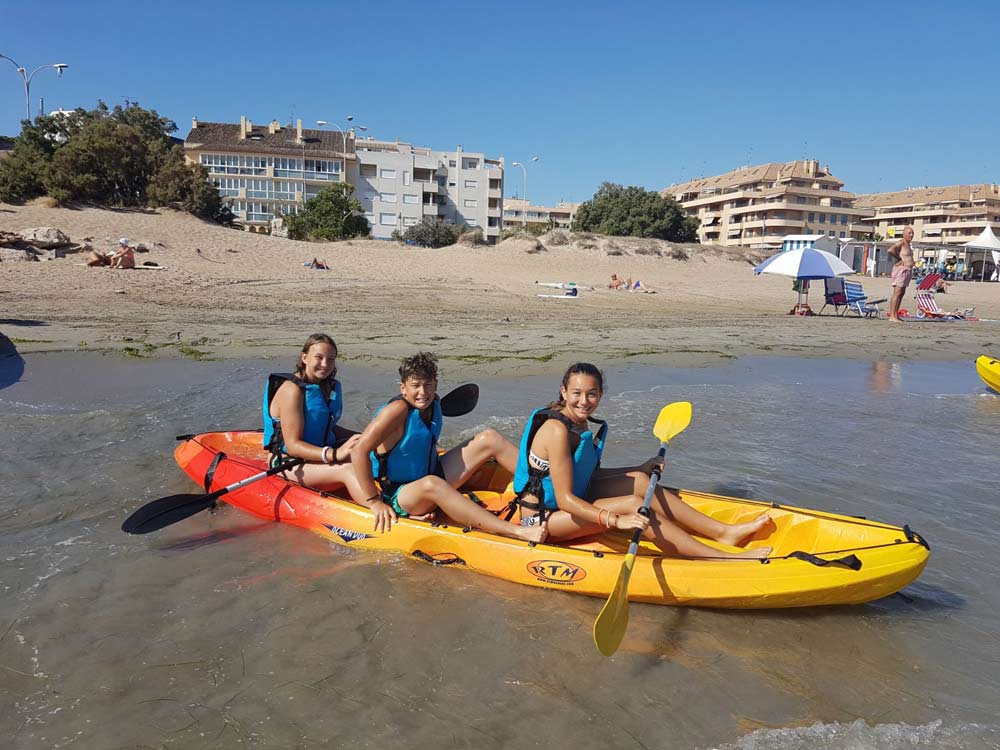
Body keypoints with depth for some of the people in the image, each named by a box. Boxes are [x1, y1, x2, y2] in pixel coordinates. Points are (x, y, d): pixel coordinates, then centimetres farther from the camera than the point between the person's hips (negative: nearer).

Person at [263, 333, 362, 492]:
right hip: (290, 462, -8)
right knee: (347, 469, -32)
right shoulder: (292, 389, -16)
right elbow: (293, 445, -21)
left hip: (321, 452, 8)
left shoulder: (330, 386, 9)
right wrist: (335, 454, -35)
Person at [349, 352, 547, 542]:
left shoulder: (433, 403, 3)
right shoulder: (398, 410, -21)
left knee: (489, 438, -1)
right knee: (431, 484, -44)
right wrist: (374, 502, -24)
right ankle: (516, 531, -54)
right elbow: (359, 450, -25)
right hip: (399, 495, -8)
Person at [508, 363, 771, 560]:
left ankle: (723, 531, -3)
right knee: (633, 504, -21)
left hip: (570, 500, 9)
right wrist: (616, 520, -35)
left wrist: (642, 468, 10)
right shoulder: (557, 430, -25)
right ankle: (723, 558, -22)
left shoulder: (582, 424, 4)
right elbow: (565, 499, -27)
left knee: (638, 480, -2)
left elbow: (588, 474, 11)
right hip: (540, 518, -9)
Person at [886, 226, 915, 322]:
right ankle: (892, 316, -15)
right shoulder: (901, 243, -11)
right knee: (897, 293, -13)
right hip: (901, 270, -11)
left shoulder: (907, 244, 19)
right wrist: (899, 258, -17)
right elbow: (890, 250, -30)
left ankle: (896, 314, 14)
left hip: (907, 271, 11)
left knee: (902, 293, 11)